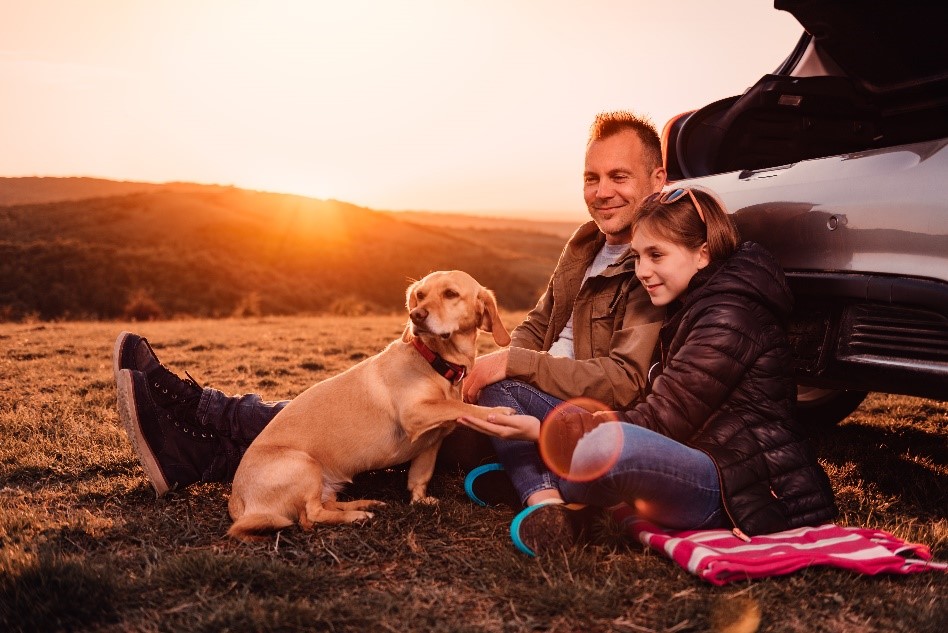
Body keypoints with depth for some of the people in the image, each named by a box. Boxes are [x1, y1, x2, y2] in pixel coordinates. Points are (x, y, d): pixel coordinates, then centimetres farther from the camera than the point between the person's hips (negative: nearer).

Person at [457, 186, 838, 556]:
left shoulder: (730, 316, -15)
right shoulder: (692, 310, 16)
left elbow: (663, 420, -20)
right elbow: (667, 413, 10)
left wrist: (544, 432, -22)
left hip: (755, 489, -10)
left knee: (612, 444, -37)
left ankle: (546, 491, -8)